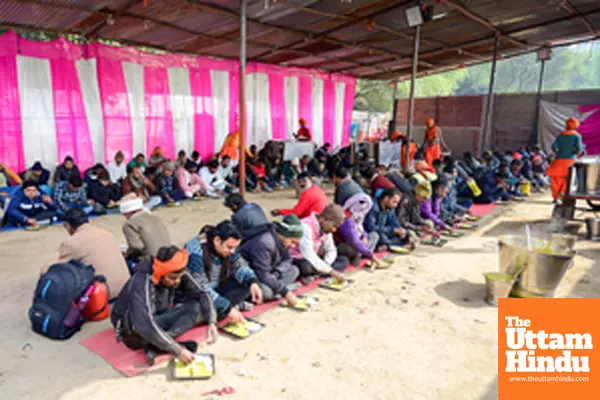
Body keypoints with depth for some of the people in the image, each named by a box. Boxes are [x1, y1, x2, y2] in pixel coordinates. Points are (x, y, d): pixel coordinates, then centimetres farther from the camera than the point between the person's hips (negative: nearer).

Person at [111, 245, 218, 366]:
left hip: (159, 319, 6)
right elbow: (145, 326, -44)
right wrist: (177, 350, -42)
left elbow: (201, 293, -11)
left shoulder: (176, 273, -17)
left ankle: (155, 346, -21)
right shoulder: (141, 284, -34)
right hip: (133, 332, -6)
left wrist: (212, 322, -26)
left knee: (196, 307, -16)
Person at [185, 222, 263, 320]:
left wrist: (253, 282, -26)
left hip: (214, 289, 5)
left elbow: (240, 266, -6)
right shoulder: (196, 253, -30)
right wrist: (227, 308, -35)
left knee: (246, 283, -9)